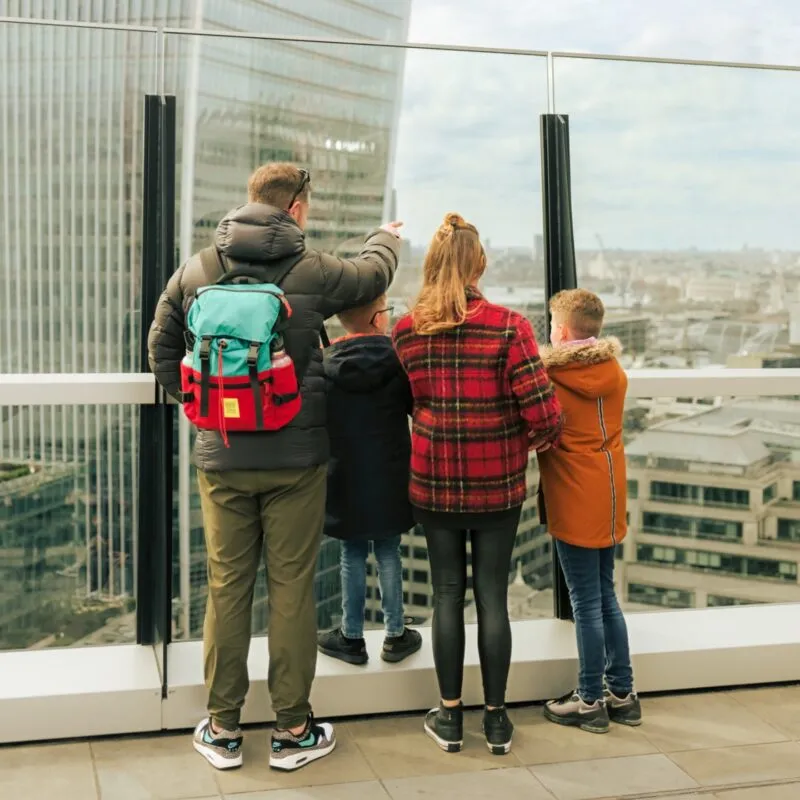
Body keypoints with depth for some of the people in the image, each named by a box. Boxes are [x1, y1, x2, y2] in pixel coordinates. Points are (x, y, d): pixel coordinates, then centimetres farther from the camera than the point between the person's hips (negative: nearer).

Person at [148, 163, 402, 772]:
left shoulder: (196, 271, 1)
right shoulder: (312, 270, -7)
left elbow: (163, 351, 9)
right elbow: (374, 272, 14)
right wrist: (387, 236, 35)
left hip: (221, 457, 3)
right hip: (296, 457, -2)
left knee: (226, 587, 10)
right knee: (292, 588, 6)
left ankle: (223, 728, 20)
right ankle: (293, 730, 16)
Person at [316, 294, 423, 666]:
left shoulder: (324, 363, -5)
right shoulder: (399, 359, -8)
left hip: (345, 481, 0)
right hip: (389, 481, 0)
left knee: (353, 554, 10)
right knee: (388, 552, 10)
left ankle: (351, 637, 17)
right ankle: (396, 635, 18)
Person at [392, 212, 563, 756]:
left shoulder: (407, 331, -5)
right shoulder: (508, 326, -13)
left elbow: (410, 400, 4)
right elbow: (542, 410, -17)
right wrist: (543, 437, 3)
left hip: (434, 484, 2)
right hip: (497, 486, -1)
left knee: (448, 594, 12)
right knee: (493, 595, 9)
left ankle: (450, 717, 21)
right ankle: (497, 720, 19)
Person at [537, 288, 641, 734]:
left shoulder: (548, 375, -13)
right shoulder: (615, 371, 3)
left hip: (574, 504, -6)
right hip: (609, 499, 6)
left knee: (586, 603, 2)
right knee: (606, 595, 16)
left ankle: (591, 701, 12)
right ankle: (623, 693, 23)